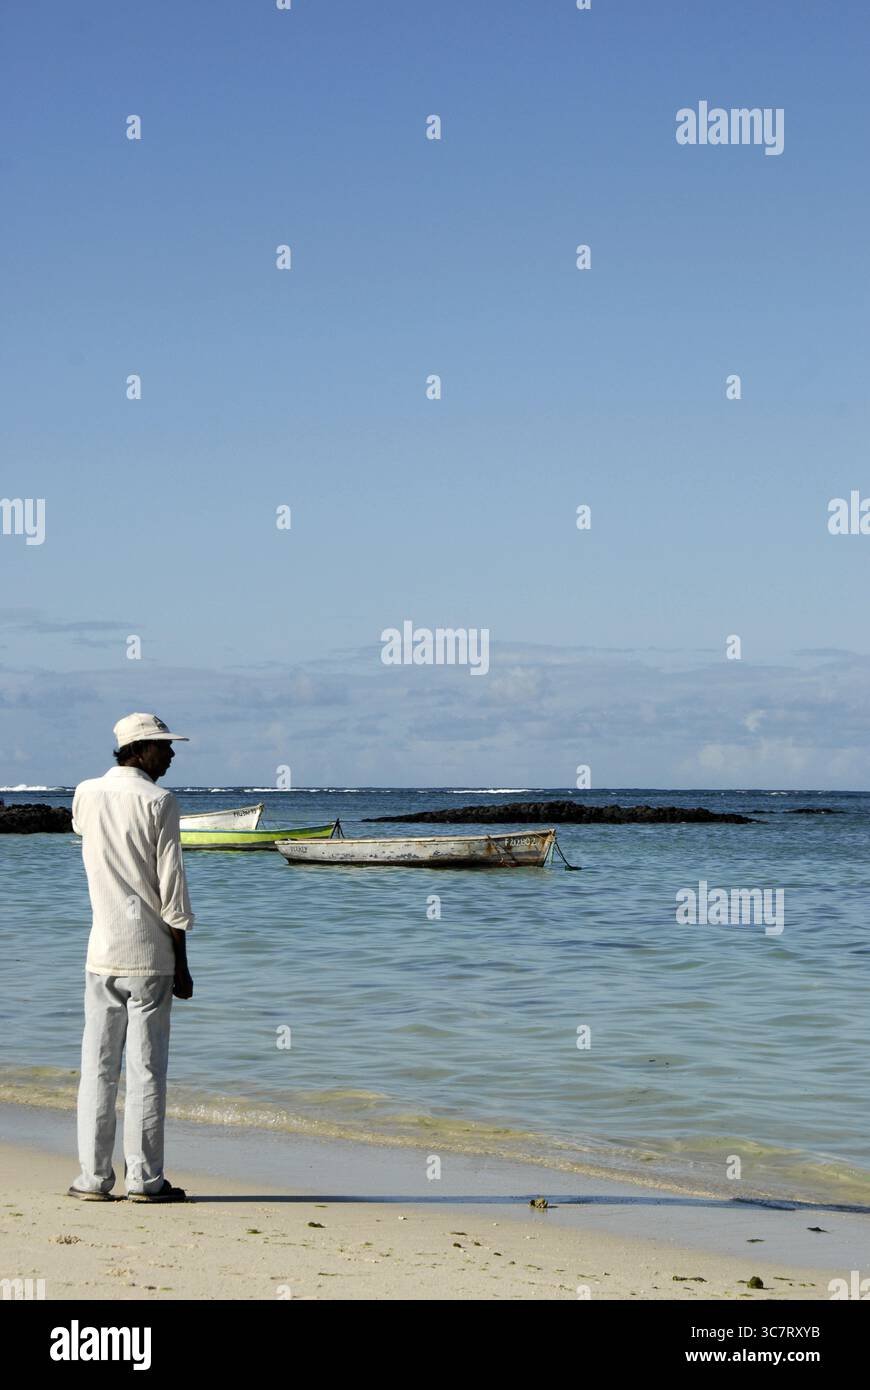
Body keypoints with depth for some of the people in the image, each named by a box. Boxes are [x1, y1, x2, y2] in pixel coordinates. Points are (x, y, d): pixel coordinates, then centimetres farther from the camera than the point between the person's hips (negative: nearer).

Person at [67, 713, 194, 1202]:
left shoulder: (86, 795, 5)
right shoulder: (159, 802, -9)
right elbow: (171, 888, -9)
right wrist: (182, 965, -3)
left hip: (102, 954, 4)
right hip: (150, 954, -4)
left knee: (98, 1067, 6)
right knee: (147, 1069, 0)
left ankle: (94, 1177, 6)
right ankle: (145, 1178, 2)